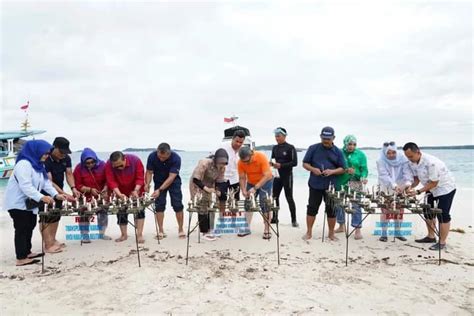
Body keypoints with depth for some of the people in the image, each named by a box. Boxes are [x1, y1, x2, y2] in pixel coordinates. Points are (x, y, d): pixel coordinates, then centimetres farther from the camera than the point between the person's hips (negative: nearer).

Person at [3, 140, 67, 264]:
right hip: (18, 203, -10)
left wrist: (56, 195, -5)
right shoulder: (23, 164, -22)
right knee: (21, 229, -7)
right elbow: (25, 185, -31)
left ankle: (27, 252, 26)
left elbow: (46, 182, 7)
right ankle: (21, 258, -2)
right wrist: (41, 197, -37)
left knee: (29, 227, 14)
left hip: (29, 203, 10)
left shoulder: (39, 164, 11)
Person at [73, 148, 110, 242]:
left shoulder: (102, 165, -10)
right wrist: (90, 189, -24)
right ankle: (85, 236, 12)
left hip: (101, 195, 2)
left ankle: (102, 234, 20)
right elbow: (78, 185, -13)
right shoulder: (79, 168, -14)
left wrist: (105, 188, -22)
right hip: (85, 196, -2)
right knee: (84, 215, -1)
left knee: (103, 212, 5)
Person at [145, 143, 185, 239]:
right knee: (159, 205, -4)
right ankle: (161, 231, 4)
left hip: (173, 181, -2)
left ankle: (181, 230, 6)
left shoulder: (176, 158, -31)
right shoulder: (152, 156, -23)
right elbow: (149, 172, -13)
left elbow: (171, 177, -33)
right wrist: (147, 184, -32)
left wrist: (159, 190, -40)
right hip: (159, 181, 2)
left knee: (178, 205, -6)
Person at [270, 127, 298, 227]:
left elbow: (294, 162, -13)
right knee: (274, 197, 6)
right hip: (277, 176, 6)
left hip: (287, 176, -5)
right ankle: (275, 218, 18)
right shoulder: (275, 148, 9)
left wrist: (281, 165, -21)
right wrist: (272, 163, -6)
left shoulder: (290, 148, -8)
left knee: (289, 198, -2)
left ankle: (294, 220, 5)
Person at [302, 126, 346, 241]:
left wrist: (332, 171, -15)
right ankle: (309, 232, 16)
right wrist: (313, 169, -16)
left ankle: (331, 233, 21)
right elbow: (305, 163, 4)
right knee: (312, 208, 4)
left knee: (331, 209, 7)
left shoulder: (338, 152, 5)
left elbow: (342, 169, 5)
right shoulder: (313, 148, 3)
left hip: (331, 186, 1)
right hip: (315, 185, -1)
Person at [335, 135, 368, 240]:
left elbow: (364, 169, -2)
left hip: (355, 183, -2)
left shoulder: (360, 154, 2)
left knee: (356, 206, -5)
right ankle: (341, 226, 29)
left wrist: (363, 177, -21)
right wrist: (345, 170, -17)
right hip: (340, 183, 2)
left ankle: (357, 230, 5)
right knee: (338, 204, 10)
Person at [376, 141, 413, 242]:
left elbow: (407, 172, -20)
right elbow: (384, 176, -25)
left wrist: (408, 183, -39)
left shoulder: (402, 159, -8)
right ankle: (384, 233, 8)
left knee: (399, 210, 5)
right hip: (386, 190, -2)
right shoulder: (381, 161, -14)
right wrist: (394, 186, -39)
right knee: (385, 210, -2)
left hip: (400, 189, 2)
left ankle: (398, 232, 19)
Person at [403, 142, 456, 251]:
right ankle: (431, 236, 27)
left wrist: (418, 192, -31)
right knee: (428, 212, 13)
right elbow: (417, 179, -1)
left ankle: (442, 242, 0)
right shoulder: (412, 163, -9)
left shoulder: (431, 162, -34)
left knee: (442, 215, -8)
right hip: (431, 189, 9)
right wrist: (411, 187, -21)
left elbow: (433, 183, -29)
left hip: (445, 188, -9)